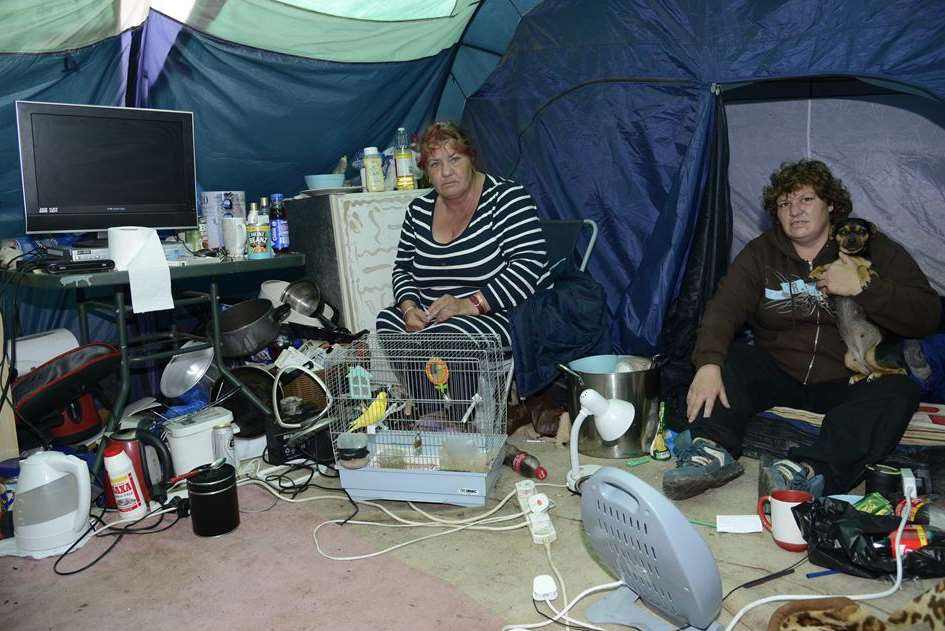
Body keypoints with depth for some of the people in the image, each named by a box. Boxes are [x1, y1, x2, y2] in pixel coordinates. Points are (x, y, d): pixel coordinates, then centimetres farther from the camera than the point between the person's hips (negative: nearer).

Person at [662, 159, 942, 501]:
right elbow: (724, 308, -12)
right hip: (776, 372, 2)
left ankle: (809, 469, -50)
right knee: (728, 356, -21)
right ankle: (714, 450, -40)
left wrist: (862, 288, -19)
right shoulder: (760, 253, 5)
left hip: (845, 383, -1)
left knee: (900, 392, -30)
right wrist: (708, 364, -31)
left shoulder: (873, 250, 3)